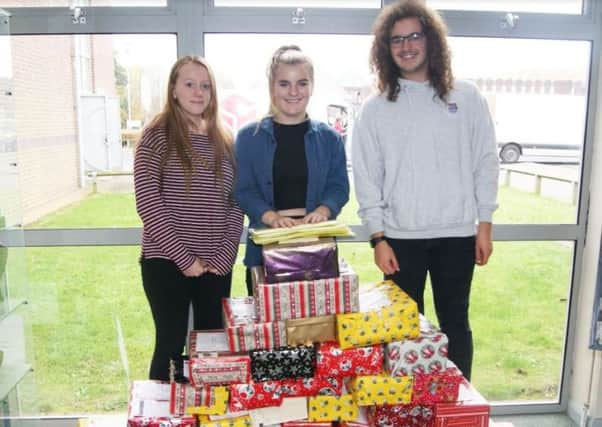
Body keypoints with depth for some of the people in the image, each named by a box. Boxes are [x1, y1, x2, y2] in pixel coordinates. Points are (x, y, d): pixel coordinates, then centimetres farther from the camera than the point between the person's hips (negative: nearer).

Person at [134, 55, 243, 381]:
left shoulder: (224, 142, 10)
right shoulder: (157, 136, -3)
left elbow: (236, 205, 8)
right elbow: (148, 204, -10)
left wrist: (224, 256, -4)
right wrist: (185, 257, -13)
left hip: (216, 265, 4)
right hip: (167, 261, -3)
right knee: (171, 345, 5)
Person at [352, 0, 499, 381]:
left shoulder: (466, 97, 4)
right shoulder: (376, 108, 3)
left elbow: (486, 162, 5)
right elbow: (367, 177, 0)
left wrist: (484, 226, 0)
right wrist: (378, 238, -5)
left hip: (457, 233, 1)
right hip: (401, 236, 0)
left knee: (455, 323, 12)